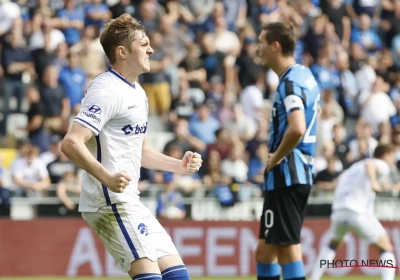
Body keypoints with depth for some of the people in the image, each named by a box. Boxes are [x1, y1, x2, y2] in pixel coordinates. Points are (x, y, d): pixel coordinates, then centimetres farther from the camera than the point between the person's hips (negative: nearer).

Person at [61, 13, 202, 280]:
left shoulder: (138, 92, 18)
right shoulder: (107, 90, -14)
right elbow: (71, 143, -24)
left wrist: (180, 165, 15)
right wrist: (107, 178, -35)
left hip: (130, 202, 10)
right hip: (109, 201, -10)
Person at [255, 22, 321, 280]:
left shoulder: (290, 82, -16)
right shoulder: (305, 75, 14)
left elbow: (297, 129, -31)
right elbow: (315, 111, 34)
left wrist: (276, 158, -16)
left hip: (286, 175, -10)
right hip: (301, 173, 10)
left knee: (288, 250, -10)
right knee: (265, 251, 15)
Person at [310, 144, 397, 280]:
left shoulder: (355, 167, 28)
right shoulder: (381, 166, 5)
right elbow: (369, 164, -17)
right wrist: (374, 182, -38)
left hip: (339, 212, 7)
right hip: (358, 213, -7)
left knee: (333, 245, 32)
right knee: (386, 249, 6)